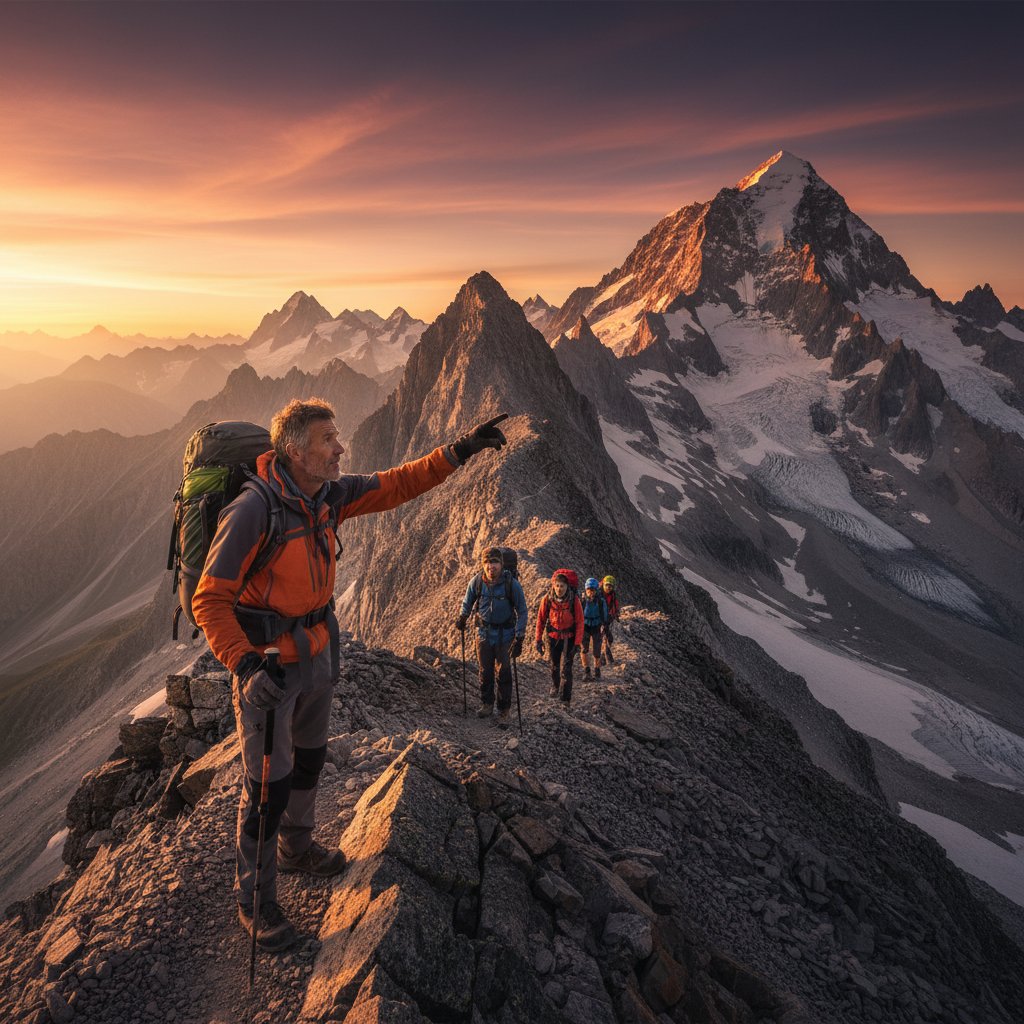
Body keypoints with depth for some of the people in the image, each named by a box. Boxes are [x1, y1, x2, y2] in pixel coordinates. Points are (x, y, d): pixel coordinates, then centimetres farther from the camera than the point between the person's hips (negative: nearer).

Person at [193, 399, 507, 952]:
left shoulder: (328, 494, -5)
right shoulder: (253, 510, -26)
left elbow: (395, 485, 2)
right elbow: (209, 600, -22)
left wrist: (459, 451, -6)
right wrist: (245, 663, -33)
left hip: (316, 654, 8)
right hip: (266, 664, -7)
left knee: (309, 759, 25)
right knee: (269, 786, 4)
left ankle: (296, 848, 50)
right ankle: (255, 902, 26)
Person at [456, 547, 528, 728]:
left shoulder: (512, 584, -18)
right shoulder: (477, 581, -10)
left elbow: (522, 611, -10)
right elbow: (467, 601, 12)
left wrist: (519, 638, -14)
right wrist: (462, 618, 13)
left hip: (505, 634, -2)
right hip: (484, 632, 2)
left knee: (504, 673, 1)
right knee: (485, 672, 12)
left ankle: (504, 711, 14)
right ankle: (486, 704, 32)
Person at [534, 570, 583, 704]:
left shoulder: (574, 600, -19)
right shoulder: (547, 599, -15)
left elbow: (580, 622, -12)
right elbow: (541, 619, -3)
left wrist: (577, 643, -14)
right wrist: (539, 640, -2)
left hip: (569, 638, -2)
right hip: (553, 637, 2)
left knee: (566, 667, -9)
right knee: (554, 665, 18)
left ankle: (565, 697, 0)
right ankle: (555, 686, 45)